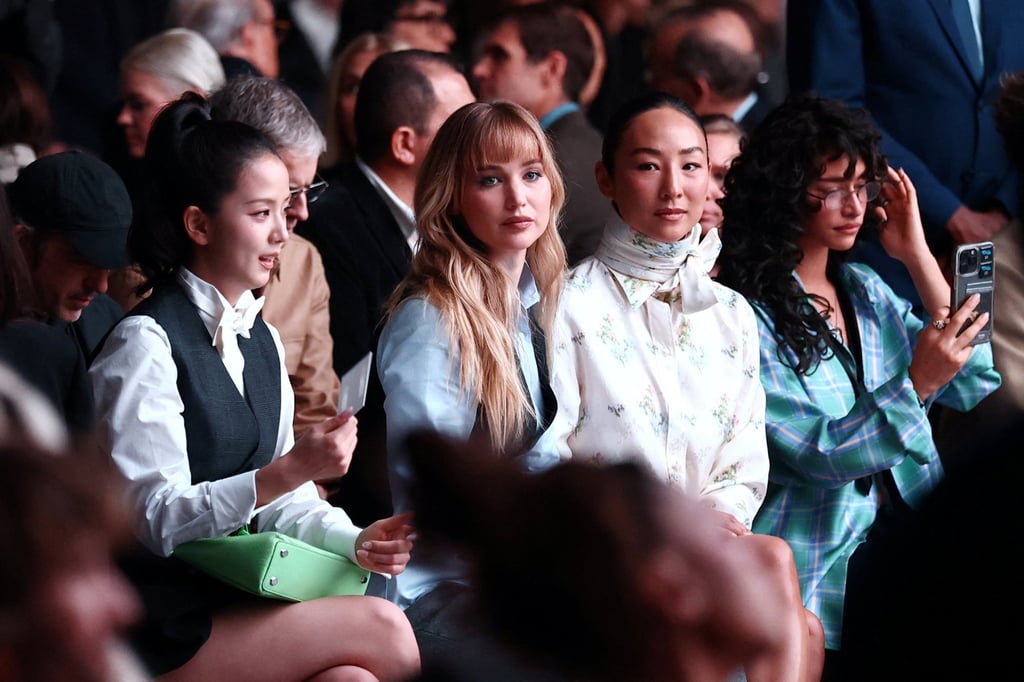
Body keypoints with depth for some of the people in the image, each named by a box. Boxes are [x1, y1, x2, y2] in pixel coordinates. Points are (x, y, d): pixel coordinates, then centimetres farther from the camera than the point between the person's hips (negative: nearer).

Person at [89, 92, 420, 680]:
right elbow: (157, 520, -14)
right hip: (162, 631, -7)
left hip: (240, 596, 7)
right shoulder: (146, 343, -10)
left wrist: (357, 541, -3)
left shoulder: (262, 339, 16)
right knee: (381, 627, -22)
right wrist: (288, 471, -23)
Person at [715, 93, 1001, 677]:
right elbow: (813, 455, -13)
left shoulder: (866, 291, 16)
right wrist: (915, 385, -26)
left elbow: (976, 387, 7)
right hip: (818, 580, -6)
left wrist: (918, 257, 3)